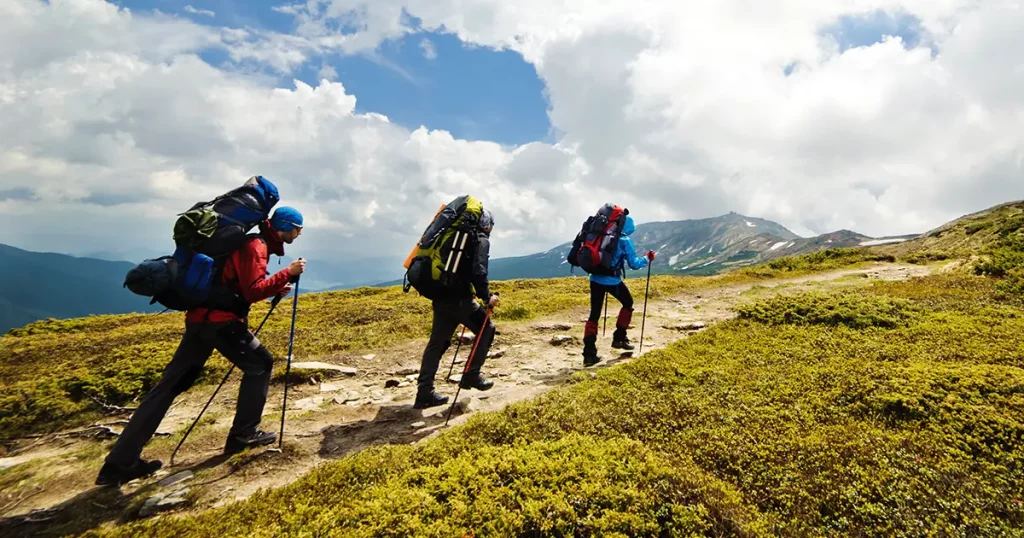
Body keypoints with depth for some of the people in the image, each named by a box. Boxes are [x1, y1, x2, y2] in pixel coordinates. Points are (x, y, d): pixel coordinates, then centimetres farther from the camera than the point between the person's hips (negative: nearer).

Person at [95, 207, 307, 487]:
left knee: (171, 383, 7)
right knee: (259, 364, 3)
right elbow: (253, 292, -18)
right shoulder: (256, 246, -10)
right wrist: (287, 273, -15)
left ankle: (120, 462, 10)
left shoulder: (252, 243, 20)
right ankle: (243, 434, 7)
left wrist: (276, 288, 17)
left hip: (201, 317, 9)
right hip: (221, 320, -9)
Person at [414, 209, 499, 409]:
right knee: (486, 329, 12)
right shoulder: (481, 240, -2)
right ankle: (471, 375, 13)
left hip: (440, 297, 8)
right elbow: (478, 272, -16)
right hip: (458, 298, -8)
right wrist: (487, 297, -7)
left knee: (437, 343, 11)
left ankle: (425, 393, 11)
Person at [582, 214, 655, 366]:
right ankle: (619, 338, 23)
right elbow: (634, 264, -2)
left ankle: (589, 353, -4)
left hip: (595, 279, 4)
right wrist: (647, 258, 14)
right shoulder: (625, 241, -2)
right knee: (628, 304, 23)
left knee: (594, 314, 6)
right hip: (612, 281, -4)